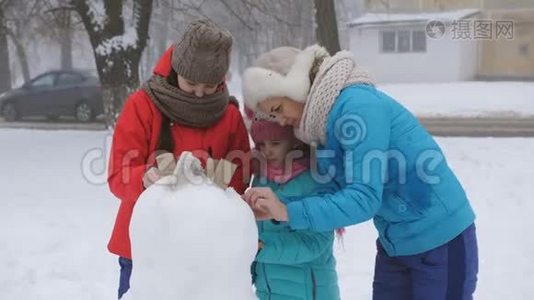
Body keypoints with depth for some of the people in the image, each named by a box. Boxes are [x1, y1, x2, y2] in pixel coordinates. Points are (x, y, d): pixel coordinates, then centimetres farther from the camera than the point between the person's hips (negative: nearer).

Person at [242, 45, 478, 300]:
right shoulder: (326, 119, 2)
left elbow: (364, 198, -28)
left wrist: (289, 212, -29)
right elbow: (339, 188, -1)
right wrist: (276, 208, -13)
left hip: (441, 239, -8)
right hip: (395, 243, 8)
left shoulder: (356, 106, -24)